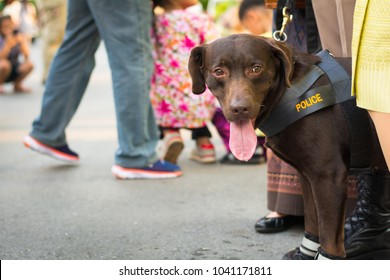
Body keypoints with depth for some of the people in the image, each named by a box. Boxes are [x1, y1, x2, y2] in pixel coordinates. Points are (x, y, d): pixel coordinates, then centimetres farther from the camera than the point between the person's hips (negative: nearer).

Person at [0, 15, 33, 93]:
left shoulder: (18, 36, -6)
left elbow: (26, 56, -13)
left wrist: (22, 42, -29)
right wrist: (8, 45, -38)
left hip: (13, 72, 3)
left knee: (29, 65, -24)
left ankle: (17, 85, 3)